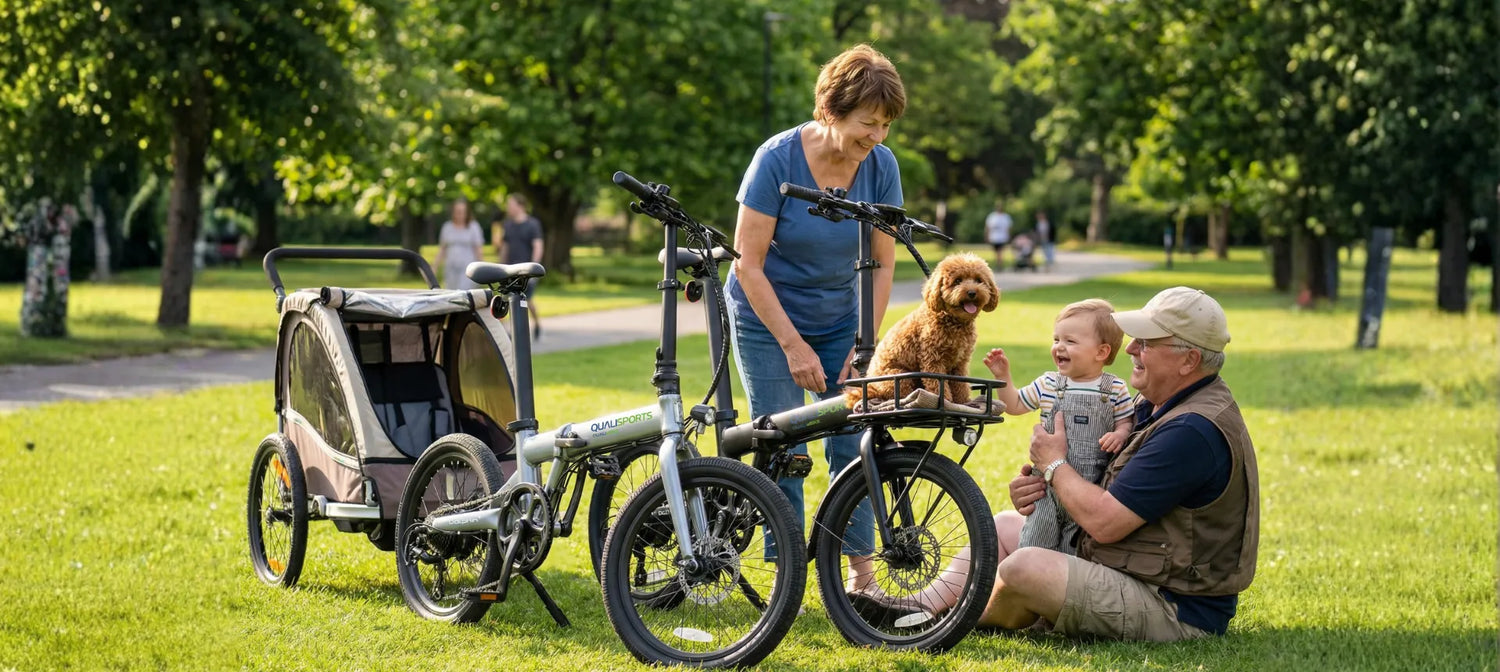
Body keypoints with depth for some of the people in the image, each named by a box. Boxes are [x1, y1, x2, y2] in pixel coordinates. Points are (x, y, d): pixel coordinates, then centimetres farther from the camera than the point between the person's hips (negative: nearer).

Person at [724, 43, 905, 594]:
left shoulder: (880, 166, -12)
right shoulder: (777, 159, -23)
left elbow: (882, 263, -3)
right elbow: (749, 264, -19)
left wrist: (863, 346, -10)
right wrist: (794, 345, -19)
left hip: (838, 321, 3)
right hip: (768, 319, -3)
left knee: (851, 444, -3)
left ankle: (860, 572, 6)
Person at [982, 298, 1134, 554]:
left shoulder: (1115, 389, -3)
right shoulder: (1048, 385, 3)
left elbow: (1126, 421, 2)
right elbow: (1014, 405, 12)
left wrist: (1120, 434, -19)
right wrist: (1003, 377, 0)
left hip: (1091, 488, -2)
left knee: (1074, 551, 6)